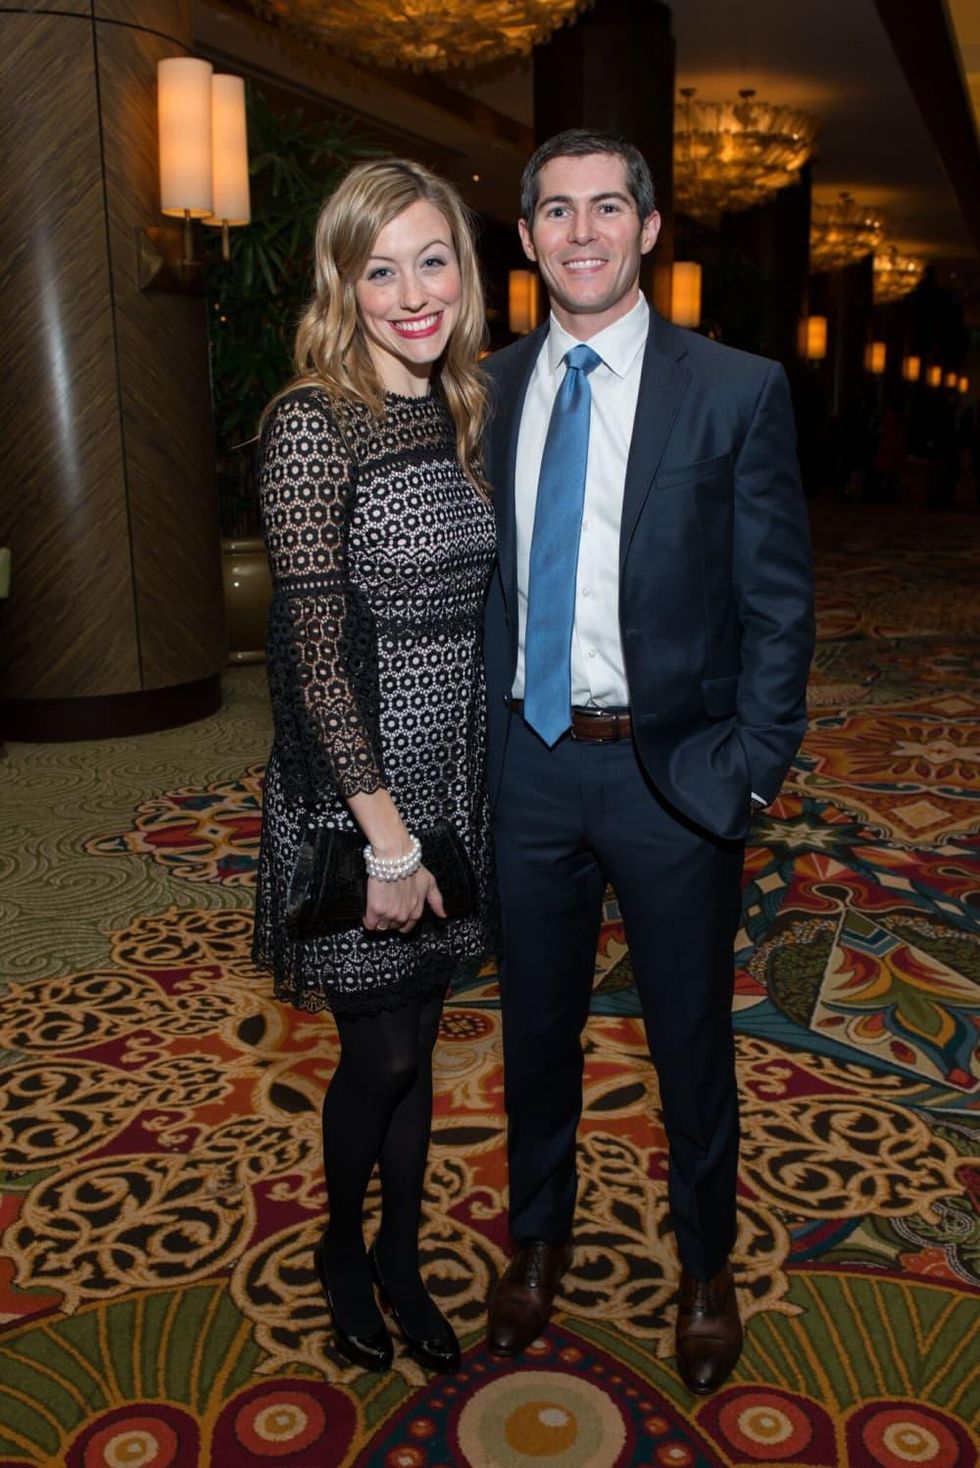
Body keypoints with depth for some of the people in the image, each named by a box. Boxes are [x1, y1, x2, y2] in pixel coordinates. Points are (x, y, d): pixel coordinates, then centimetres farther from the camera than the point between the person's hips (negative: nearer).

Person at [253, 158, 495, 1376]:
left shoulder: (450, 411, 8)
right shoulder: (313, 422, -15)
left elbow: (459, 611, 11)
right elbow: (317, 646, -18)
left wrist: (431, 824, 10)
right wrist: (386, 837, -18)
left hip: (450, 779, 6)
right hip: (353, 789, -6)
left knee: (416, 1037, 18)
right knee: (381, 1051, 10)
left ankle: (401, 1254, 40)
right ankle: (340, 1251, 39)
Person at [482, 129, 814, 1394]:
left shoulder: (738, 391, -5)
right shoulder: (489, 390, 5)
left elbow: (779, 601, -5)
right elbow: (477, 576, 7)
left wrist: (749, 771, -10)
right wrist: (472, 739, 0)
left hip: (671, 769, -2)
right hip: (525, 762, 3)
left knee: (691, 1040, 14)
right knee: (535, 1027, 18)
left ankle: (704, 1266, 40)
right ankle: (539, 1237, 44)